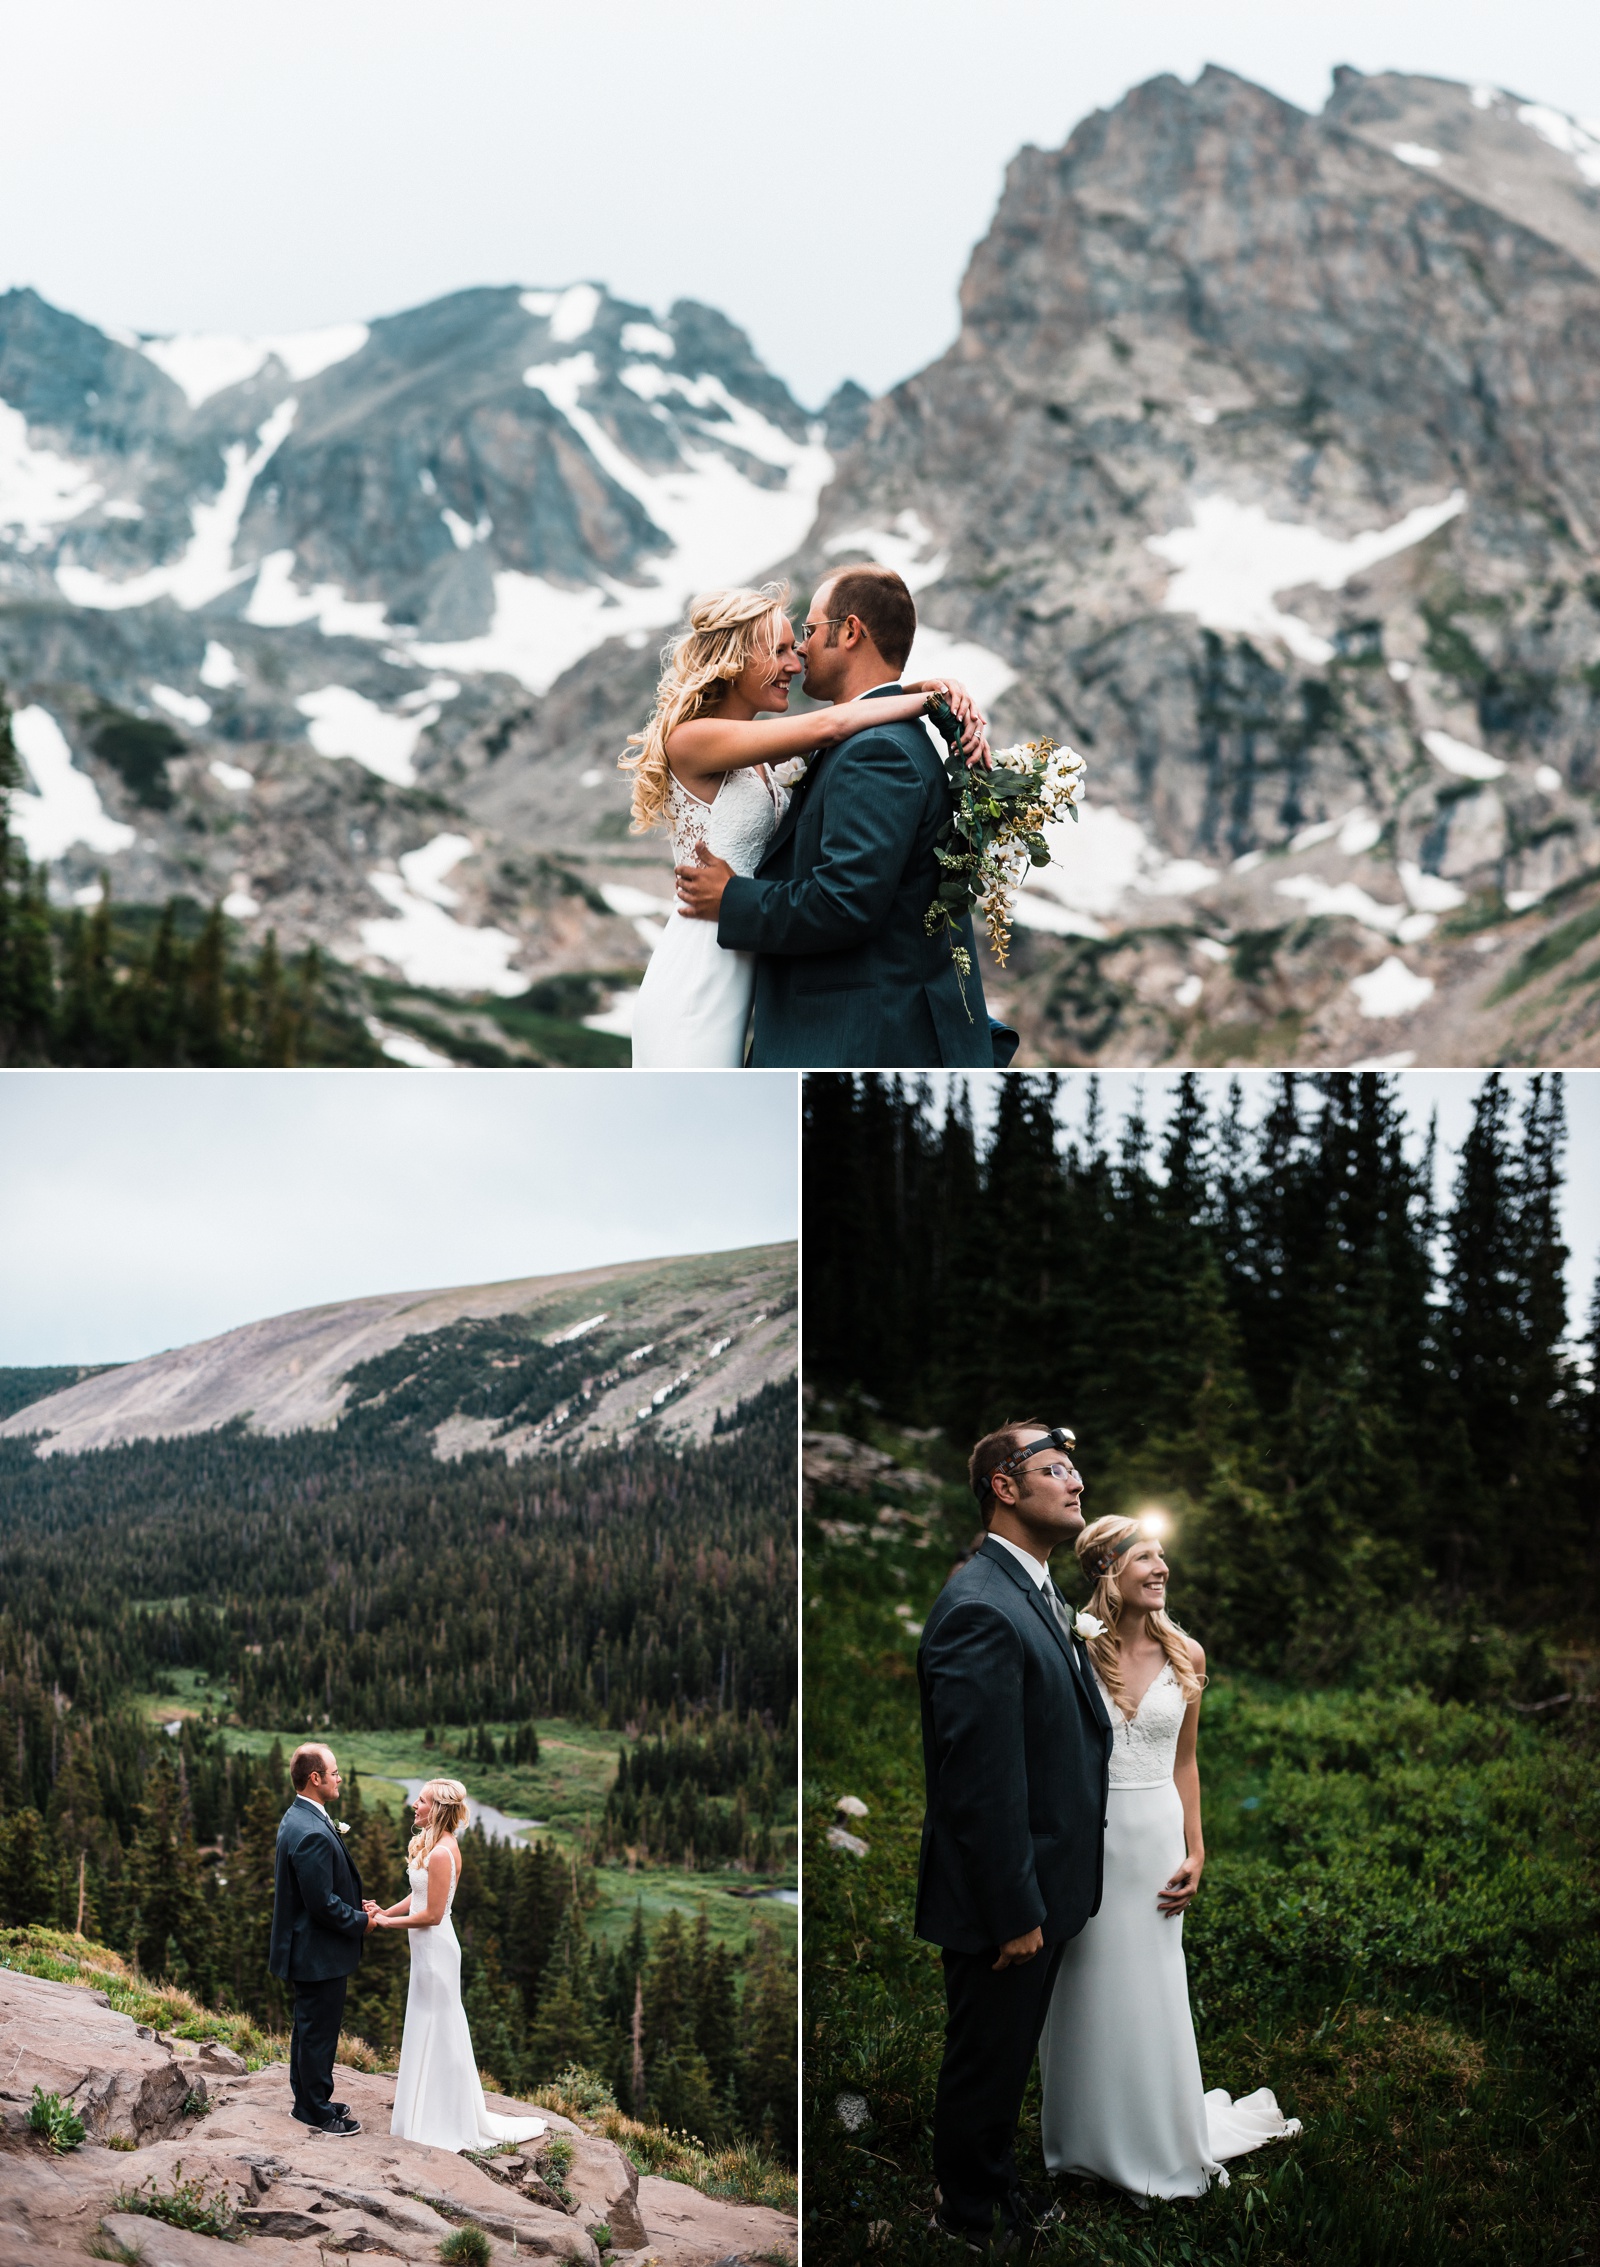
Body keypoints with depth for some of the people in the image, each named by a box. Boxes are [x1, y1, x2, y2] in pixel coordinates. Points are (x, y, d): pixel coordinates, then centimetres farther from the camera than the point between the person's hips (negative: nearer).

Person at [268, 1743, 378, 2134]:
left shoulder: (297, 1818, 5)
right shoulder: (312, 1834, -28)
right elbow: (323, 1905, -26)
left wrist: (358, 1904, 6)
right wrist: (360, 1921, -11)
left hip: (306, 1949, 10)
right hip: (319, 1952, -10)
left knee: (309, 2026, 21)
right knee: (319, 2029, 4)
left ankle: (308, 2099, 34)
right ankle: (316, 2111, 16)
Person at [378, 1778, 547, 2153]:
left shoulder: (441, 1854, -23)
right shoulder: (431, 1845, 7)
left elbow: (432, 1914, -22)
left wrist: (389, 1922, -13)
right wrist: (384, 1912, 2)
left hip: (435, 1947, -10)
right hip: (427, 1947, 10)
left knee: (437, 2027, 1)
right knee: (429, 2026, 19)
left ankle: (452, 2120, 12)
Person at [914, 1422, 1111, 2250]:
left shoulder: (1039, 1596, 8)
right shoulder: (980, 1609, -26)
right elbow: (983, 1785, -27)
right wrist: (1015, 1912, -22)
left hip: (1044, 1886, 9)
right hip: (1001, 1899, -9)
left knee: (1009, 2055, 24)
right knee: (985, 2062, 11)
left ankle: (998, 2184, 41)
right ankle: (969, 2213, 30)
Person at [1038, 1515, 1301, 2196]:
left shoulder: (1185, 1656, 1)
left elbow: (1183, 1761, 8)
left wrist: (1194, 1854, 5)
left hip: (1156, 1836, 2)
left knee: (1152, 1994, 9)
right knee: (1084, 1989, 8)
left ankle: (1161, 2146, 27)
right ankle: (1087, 2140, 27)